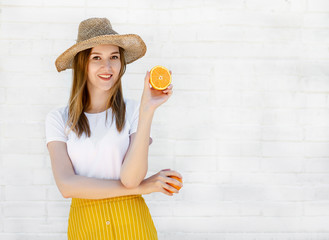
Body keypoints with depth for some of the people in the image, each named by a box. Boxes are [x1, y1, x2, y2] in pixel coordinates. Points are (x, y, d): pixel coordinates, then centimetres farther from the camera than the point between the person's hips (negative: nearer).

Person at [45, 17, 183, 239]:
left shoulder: (133, 111, -7)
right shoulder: (59, 118, -3)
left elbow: (130, 177, -18)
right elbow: (67, 185, -13)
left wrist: (148, 109, -25)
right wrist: (141, 187, -15)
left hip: (131, 222, -1)